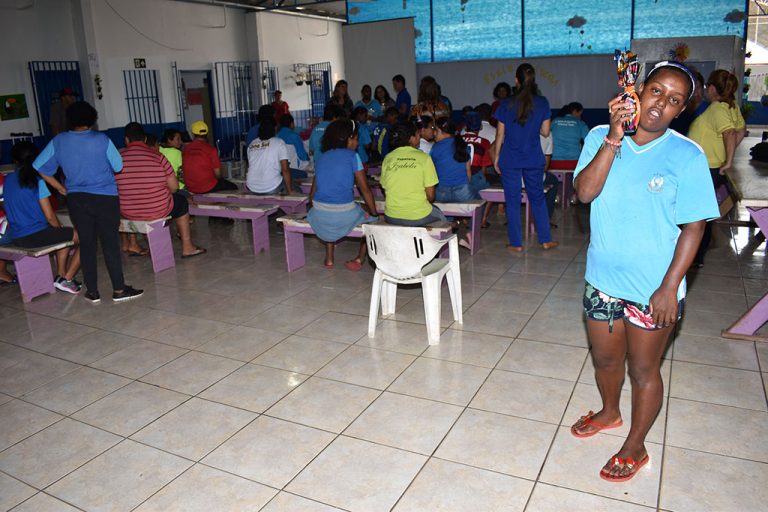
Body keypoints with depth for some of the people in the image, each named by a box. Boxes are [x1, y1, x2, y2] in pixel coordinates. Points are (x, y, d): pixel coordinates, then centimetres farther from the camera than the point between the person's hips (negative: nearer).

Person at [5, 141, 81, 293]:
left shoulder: (7, 180, 7)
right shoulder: (36, 181, -13)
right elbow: (50, 217, -14)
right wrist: (60, 228, 8)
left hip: (16, 238, 8)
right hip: (36, 236, -8)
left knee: (64, 235, 31)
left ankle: (60, 275, 24)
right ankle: (67, 279, 2)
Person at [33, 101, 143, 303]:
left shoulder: (58, 141, 1)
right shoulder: (102, 140, -10)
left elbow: (39, 167, 4)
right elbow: (118, 167, -4)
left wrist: (61, 188, 11)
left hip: (76, 200, 3)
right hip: (105, 198, -3)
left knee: (86, 244, 10)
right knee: (110, 244, 2)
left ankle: (92, 292, 16)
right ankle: (119, 290, 6)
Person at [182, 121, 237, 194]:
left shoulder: (185, 149, -1)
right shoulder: (211, 149, -14)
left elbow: (182, 170, 9)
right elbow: (217, 174, -11)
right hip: (209, 188, -5)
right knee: (233, 187, 16)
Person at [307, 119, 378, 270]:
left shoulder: (322, 157, 13)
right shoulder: (352, 156, -2)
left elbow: (313, 193, 14)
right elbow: (365, 190, -4)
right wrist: (375, 214, 6)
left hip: (319, 216, 5)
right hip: (344, 216, -5)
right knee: (370, 218, 24)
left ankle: (329, 259, 34)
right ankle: (360, 259, 15)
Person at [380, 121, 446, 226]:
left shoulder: (388, 158, 1)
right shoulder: (424, 158, -8)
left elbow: (385, 190, 8)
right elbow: (430, 195, -7)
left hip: (391, 217, 4)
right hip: (419, 217, -3)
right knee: (440, 216, 30)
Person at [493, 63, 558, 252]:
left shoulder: (506, 105, -6)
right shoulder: (542, 103, -3)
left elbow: (500, 134, -3)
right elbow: (545, 131, 2)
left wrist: (496, 157, 7)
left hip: (510, 160, -2)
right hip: (534, 159, 2)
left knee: (512, 201, 6)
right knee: (538, 198, 15)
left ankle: (516, 243, 10)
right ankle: (546, 240, 20)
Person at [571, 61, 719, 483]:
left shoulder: (686, 156, -11)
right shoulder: (600, 137, -3)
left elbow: (693, 227, -10)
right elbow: (584, 192, -17)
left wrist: (669, 287, -15)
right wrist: (614, 137, -24)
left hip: (653, 289, -3)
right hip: (602, 278, 4)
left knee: (643, 369, 13)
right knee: (605, 357, 23)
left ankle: (635, 447, 36)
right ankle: (610, 412, 53)